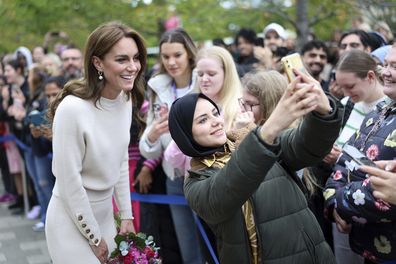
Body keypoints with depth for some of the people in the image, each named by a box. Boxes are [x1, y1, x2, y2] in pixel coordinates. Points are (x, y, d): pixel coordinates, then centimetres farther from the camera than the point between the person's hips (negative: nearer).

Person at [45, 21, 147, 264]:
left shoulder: (126, 99, -4)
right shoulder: (72, 108, -26)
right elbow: (69, 182, -20)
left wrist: (126, 215, 8)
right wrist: (94, 238, -12)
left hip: (105, 213, 7)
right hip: (73, 221, -7)